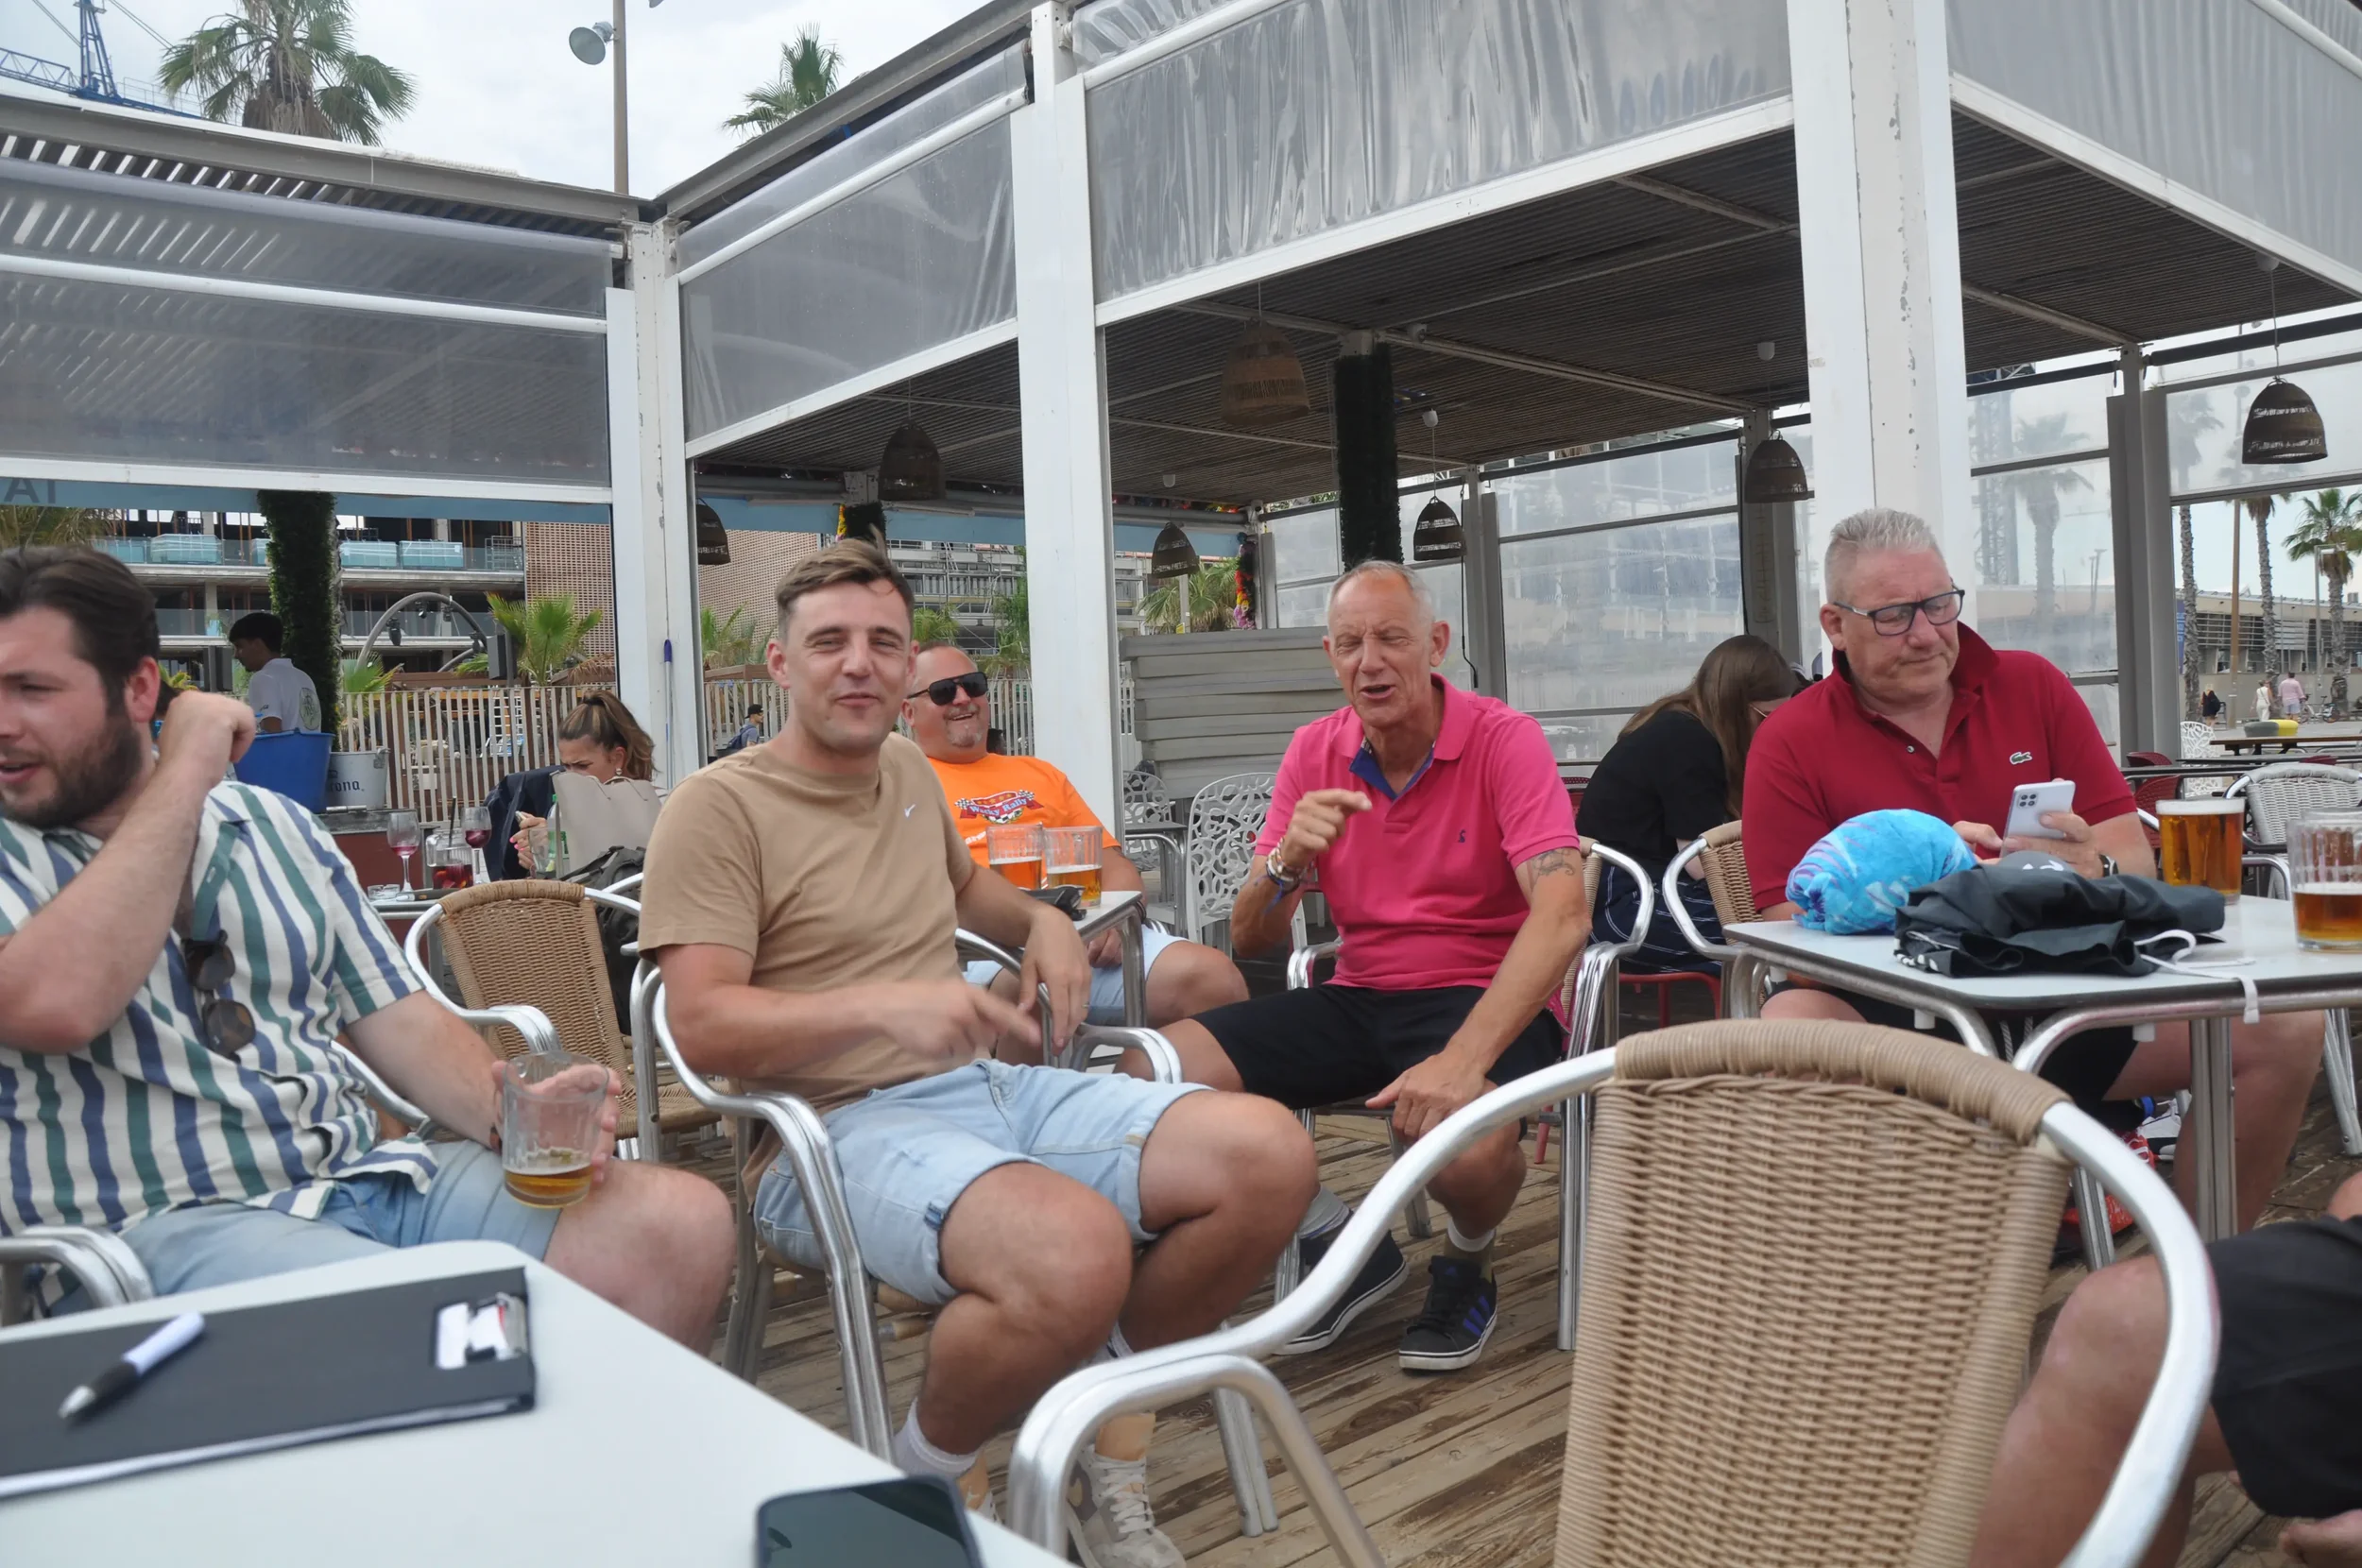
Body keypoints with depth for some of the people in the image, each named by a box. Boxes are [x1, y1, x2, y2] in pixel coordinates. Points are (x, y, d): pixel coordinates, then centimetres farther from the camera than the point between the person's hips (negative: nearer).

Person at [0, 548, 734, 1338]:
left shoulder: (276, 826, 15)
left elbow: (396, 1018, 13)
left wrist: (514, 1112, -8)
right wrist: (183, 777, -10)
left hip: (369, 1178, 5)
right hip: (158, 1227, -4)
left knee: (683, 1221, -16)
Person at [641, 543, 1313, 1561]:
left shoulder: (906, 769, 17)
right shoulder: (717, 808, -6)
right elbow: (703, 1026, -15)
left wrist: (1042, 921, 17)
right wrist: (885, 1004, -28)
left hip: (983, 1086, 8)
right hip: (834, 1128, -7)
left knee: (1269, 1156, -12)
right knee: (1076, 1255, -38)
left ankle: (1104, 1436, 9)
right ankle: (929, 1478, -4)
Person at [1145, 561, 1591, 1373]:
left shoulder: (1503, 740, -10)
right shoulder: (1314, 752, 3)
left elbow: (1563, 914, -24)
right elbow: (1250, 940, 2)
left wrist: (1463, 1059, -36)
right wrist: (1286, 861, -21)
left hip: (1484, 1000, -4)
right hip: (1359, 996, 4)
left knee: (1461, 1135, -37)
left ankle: (1467, 1266, 5)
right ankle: (1340, 1247, 7)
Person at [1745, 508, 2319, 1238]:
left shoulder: (2034, 687, 11)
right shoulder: (1790, 744, 1)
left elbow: (2136, 861, 8)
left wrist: (2094, 868, -17)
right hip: (1888, 1011, -4)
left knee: (2287, 1027, -13)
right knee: (1788, 1030, -36)